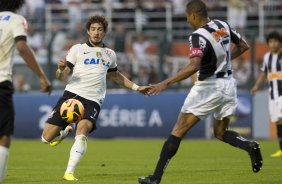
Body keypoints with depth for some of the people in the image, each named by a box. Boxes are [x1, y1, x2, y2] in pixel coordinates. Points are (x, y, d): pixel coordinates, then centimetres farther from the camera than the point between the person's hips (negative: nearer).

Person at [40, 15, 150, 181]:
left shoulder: (110, 54, 19)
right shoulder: (77, 49, 9)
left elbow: (116, 76, 39)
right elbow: (62, 77, 3)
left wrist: (136, 88, 35)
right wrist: (61, 69, -20)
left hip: (93, 101, 1)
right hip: (72, 94, 0)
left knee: (82, 131, -29)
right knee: (47, 137, -5)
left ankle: (69, 172, -28)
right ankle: (65, 131, 29)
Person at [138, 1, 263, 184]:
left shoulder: (199, 36, -19)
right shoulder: (223, 25, 3)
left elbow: (193, 66, -32)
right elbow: (244, 46, 17)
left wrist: (165, 83, -32)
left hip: (208, 88, -7)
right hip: (229, 85, 7)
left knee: (178, 132, -2)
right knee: (221, 132, 22)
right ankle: (250, 146, -6)